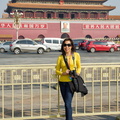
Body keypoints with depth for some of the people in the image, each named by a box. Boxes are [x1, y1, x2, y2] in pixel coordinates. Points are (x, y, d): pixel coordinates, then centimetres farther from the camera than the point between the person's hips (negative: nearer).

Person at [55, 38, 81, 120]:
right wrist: (63, 73, -13)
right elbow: (57, 70, 7)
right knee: (67, 103, 13)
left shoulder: (76, 55, 0)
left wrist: (77, 74, -7)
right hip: (62, 82, 3)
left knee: (68, 104, -13)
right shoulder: (60, 57, 2)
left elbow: (79, 67, 12)